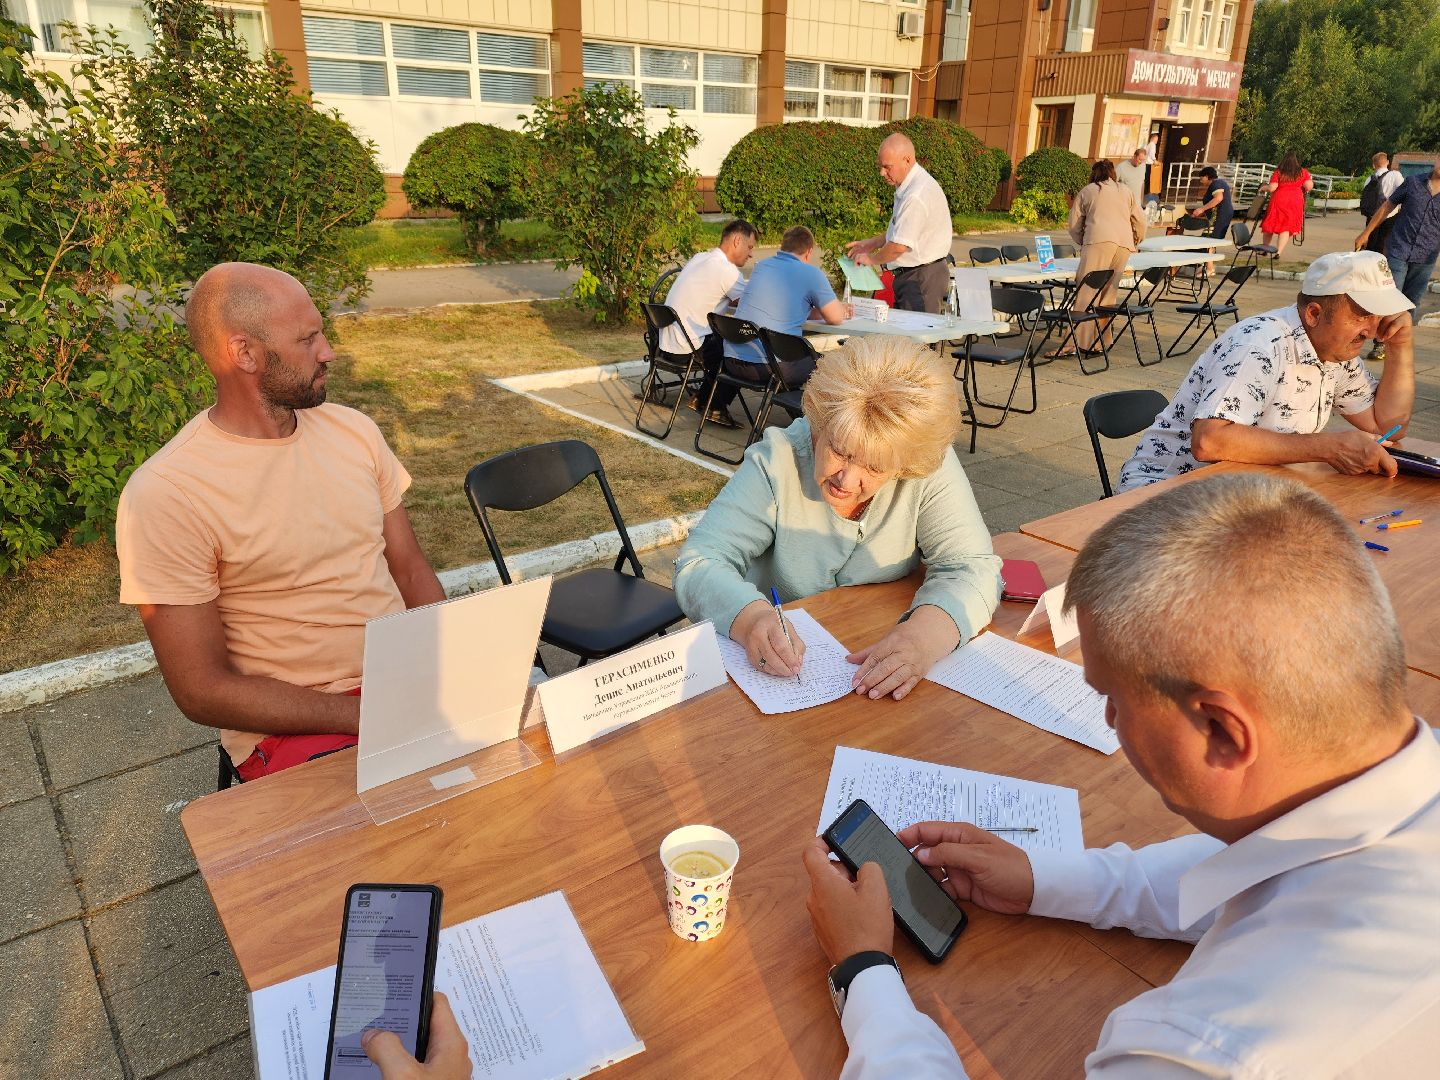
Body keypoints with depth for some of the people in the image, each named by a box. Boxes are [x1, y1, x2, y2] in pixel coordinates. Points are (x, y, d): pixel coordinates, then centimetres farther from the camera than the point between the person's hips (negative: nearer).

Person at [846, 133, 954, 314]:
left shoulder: (917, 195, -22)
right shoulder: (908, 186, 12)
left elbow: (899, 246, -23)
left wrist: (871, 259, -5)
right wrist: (872, 243, 16)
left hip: (921, 278, -10)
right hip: (913, 274, 10)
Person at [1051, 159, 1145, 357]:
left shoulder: (1086, 191, 19)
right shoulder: (1126, 191, 27)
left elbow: (1074, 225, 15)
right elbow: (1140, 220, 21)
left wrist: (1082, 242, 31)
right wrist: (1136, 242, 36)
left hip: (1099, 241, -4)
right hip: (1124, 244, 4)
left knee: (1087, 292, -12)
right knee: (1109, 293, 6)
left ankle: (1076, 342, -21)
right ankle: (1098, 342, 2)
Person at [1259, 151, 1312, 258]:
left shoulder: (1278, 173, -1)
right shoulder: (1303, 172, 4)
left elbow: (1271, 188, -8)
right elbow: (1309, 186, -2)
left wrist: (1264, 187, 12)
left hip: (1279, 200, -1)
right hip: (1295, 201, 1)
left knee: (1270, 225, 11)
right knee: (1286, 227, 0)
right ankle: (1278, 252, -11)